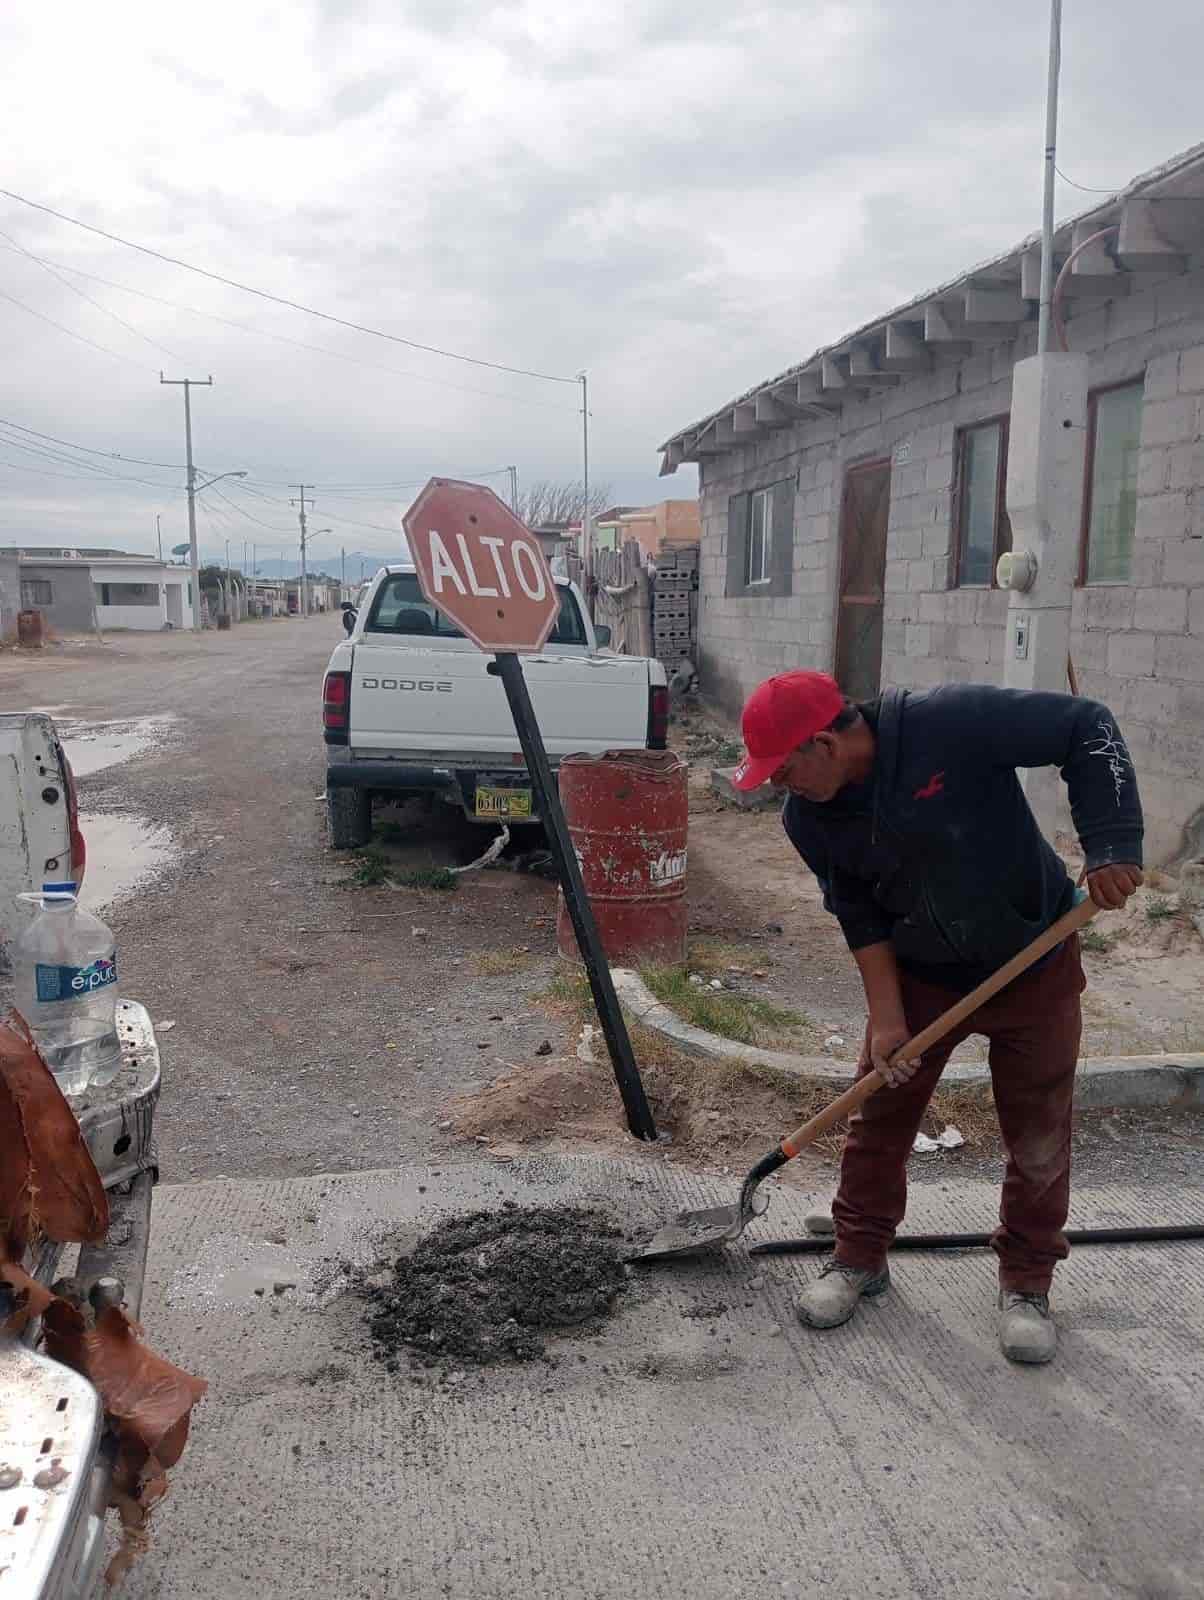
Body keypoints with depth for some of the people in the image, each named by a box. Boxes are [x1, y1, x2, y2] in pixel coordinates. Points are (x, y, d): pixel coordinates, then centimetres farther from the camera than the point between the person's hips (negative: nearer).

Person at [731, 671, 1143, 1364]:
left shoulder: (953, 722, -31)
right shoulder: (809, 818, -13)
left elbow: (1088, 728, -24)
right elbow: (861, 916, -6)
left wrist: (1112, 847, -31)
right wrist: (886, 1018, -12)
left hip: (1034, 962, -3)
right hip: (919, 973, 4)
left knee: (1039, 1135, 6)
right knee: (881, 1117, 8)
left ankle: (1027, 1283, 25)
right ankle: (861, 1256, 29)